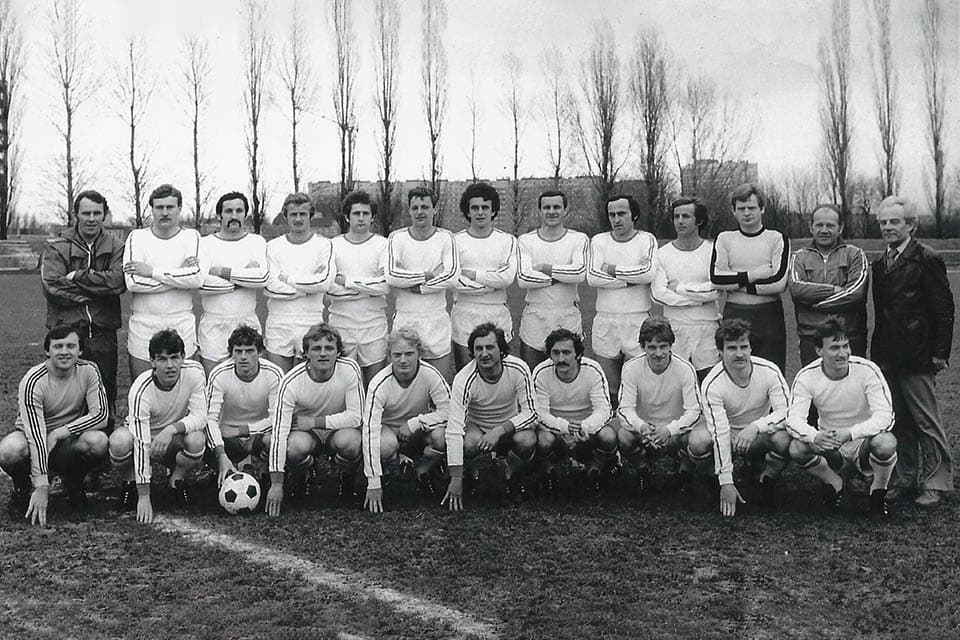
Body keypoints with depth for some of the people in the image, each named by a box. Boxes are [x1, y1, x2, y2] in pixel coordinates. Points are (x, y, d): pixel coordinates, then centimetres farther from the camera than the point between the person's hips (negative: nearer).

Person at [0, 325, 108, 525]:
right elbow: (35, 435, -29)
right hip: (35, 440, -2)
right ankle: (22, 489, 0)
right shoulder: (32, 382, -22)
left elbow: (101, 415, -14)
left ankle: (73, 484, 2)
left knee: (98, 441, -31)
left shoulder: (89, 371, -12)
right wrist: (42, 486, -34)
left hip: (69, 440, 2)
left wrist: (59, 433, -24)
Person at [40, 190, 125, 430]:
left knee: (105, 395, 7)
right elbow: (52, 286, -9)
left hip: (103, 332, 1)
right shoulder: (56, 248, 5)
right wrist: (99, 289, -10)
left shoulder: (115, 247, 9)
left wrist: (77, 277, -11)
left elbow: (119, 280, -9)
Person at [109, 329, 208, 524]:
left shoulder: (194, 372, -22)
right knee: (119, 441, -35)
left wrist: (172, 429, -42)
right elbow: (141, 444, -31)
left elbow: (200, 417, -20)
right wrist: (144, 497, -32)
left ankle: (176, 480, 0)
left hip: (175, 440, 2)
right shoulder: (140, 390, -29)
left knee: (196, 440, -33)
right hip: (143, 436, -1)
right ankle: (130, 482, -1)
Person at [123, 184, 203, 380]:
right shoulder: (137, 237, 3)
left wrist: (153, 272, -12)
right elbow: (132, 282, -11)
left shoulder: (192, 237, 3)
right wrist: (180, 276, -10)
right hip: (143, 327, 0)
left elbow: (197, 278, -14)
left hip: (182, 327, 0)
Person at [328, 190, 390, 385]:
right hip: (341, 324, 1)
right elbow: (329, 289, -8)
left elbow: (385, 286, -12)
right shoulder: (334, 245, 4)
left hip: (373, 325, 0)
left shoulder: (382, 244, 2)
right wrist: (370, 286, -11)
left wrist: (347, 280, -11)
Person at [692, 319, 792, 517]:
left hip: (761, 435, 1)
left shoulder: (769, 371, -17)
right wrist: (726, 483, -28)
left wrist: (756, 426, -38)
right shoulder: (712, 384, -22)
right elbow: (720, 433, -25)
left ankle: (767, 483, -3)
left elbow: (786, 412, -19)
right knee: (698, 440, -33)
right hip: (728, 436, -1)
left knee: (783, 438, -34)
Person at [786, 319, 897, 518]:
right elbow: (794, 419, -22)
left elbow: (884, 417, -26)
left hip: (863, 441, -1)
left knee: (886, 443, -35)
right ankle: (833, 482, 5)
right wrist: (815, 436, -45)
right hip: (828, 444, 2)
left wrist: (849, 433, -43)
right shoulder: (807, 376, -14)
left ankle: (878, 491, -1)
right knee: (796, 449, -29)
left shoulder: (867, 370, -19)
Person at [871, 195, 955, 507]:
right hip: (887, 357, 7)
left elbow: (943, 309, -10)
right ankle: (904, 477, 21)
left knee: (926, 421, 1)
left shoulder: (926, 260, -8)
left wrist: (939, 353, -12)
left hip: (917, 358, -6)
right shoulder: (880, 264, 14)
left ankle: (936, 481, 11)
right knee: (898, 422, 12)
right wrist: (877, 351, 12)